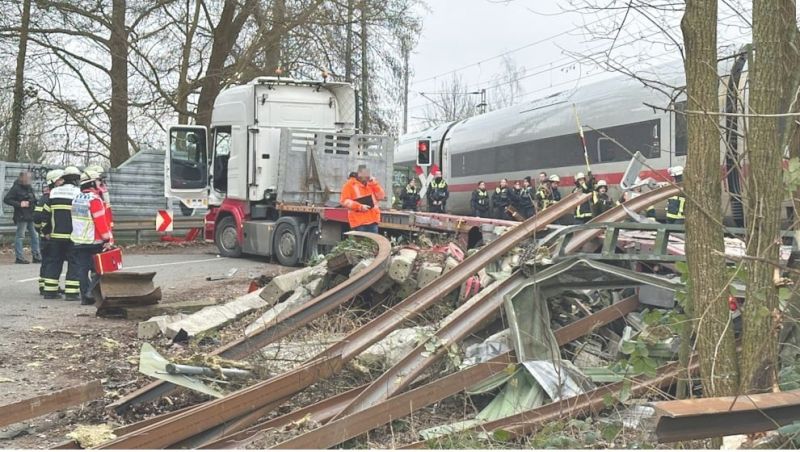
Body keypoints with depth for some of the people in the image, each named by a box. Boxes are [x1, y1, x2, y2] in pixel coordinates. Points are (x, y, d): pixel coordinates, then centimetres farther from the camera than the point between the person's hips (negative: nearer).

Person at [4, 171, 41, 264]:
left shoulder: (29, 188, 15)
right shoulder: (16, 188, -8)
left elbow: (34, 200, 26)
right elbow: (6, 199, -12)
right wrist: (19, 204, -18)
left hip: (31, 215, 8)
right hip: (21, 216, -8)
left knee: (35, 236, 7)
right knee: (20, 236, -4)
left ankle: (36, 256, 13)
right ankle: (19, 258, 0)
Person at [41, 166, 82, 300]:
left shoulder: (54, 193, 10)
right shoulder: (78, 193, -6)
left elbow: (45, 214, 12)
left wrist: (46, 231, 19)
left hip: (56, 235, 5)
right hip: (73, 236, -5)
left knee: (54, 262, 13)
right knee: (74, 263, 1)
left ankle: (50, 290, 15)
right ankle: (72, 292, -2)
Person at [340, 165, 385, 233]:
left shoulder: (371, 183, 14)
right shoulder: (350, 184, -3)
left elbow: (381, 197, 9)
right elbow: (344, 201, -10)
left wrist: (374, 183, -2)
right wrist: (360, 207, -16)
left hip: (372, 220, 5)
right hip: (359, 222, -5)